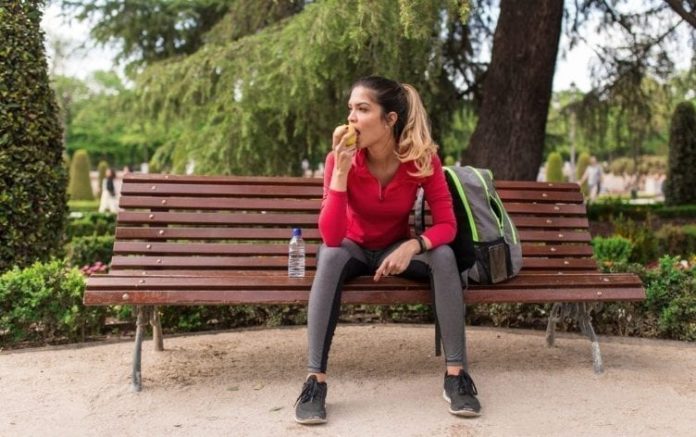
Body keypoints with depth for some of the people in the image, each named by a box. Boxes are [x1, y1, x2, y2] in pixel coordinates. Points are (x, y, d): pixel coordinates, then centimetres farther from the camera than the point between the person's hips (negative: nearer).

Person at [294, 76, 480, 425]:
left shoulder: (423, 159, -20)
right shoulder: (341, 158, -22)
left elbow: (446, 224, -19)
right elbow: (331, 237, -31)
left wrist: (413, 246, -39)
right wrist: (341, 170, -39)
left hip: (397, 248, 1)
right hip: (354, 249, -1)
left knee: (443, 256, -29)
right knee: (331, 255, -35)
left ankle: (456, 374, -24)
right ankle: (315, 379, -33)